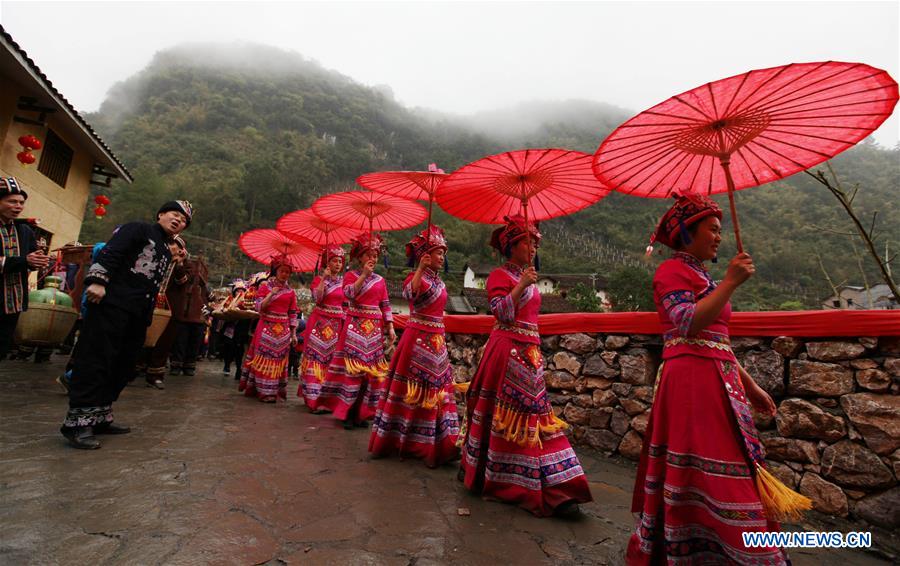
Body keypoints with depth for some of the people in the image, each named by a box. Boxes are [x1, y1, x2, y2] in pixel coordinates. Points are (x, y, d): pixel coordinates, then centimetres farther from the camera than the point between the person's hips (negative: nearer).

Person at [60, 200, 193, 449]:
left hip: (138, 316, 8)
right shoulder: (138, 229, 3)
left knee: (122, 367, 8)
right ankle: (77, 421, -5)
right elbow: (110, 253, -11)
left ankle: (99, 417, 17)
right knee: (96, 360, -8)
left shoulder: (167, 252, 24)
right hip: (112, 304, -8)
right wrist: (98, 280, -24)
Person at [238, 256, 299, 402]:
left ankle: (277, 391, 13)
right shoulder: (265, 286, 2)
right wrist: (271, 294, -19)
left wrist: (294, 333, 4)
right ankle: (263, 391, 6)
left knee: (279, 359, 5)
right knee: (264, 358, -2)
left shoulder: (290, 291, 7)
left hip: (283, 330, 2)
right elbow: (259, 307, -6)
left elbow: (293, 314, 8)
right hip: (266, 327, -2)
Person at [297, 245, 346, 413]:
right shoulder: (319, 279, 1)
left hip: (337, 323, 4)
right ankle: (314, 399, -3)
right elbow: (316, 299, -16)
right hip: (319, 322, -4)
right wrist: (324, 278, -18)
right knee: (317, 357, -5)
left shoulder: (343, 281, 12)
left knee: (331, 359, 4)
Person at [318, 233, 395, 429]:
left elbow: (386, 306, 10)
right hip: (355, 327, -4)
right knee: (353, 368, -6)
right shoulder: (350, 275, 4)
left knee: (371, 370, 4)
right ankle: (347, 413, 5)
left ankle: (360, 413, 15)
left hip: (375, 329, 4)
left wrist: (390, 328, 2)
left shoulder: (380, 280, 13)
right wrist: (364, 275, -17)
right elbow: (349, 293, -15)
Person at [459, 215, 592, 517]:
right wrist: (522, 285, -22)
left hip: (530, 353, 8)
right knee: (506, 415, 1)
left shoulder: (527, 278, 17)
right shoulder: (500, 275, -7)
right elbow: (501, 313, -19)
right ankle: (480, 474, 21)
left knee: (531, 413, 9)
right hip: (506, 351, -8)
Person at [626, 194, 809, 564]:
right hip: (692, 381, -10)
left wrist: (749, 385, 22)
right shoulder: (672, 270, -7)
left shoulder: (701, 275, 20)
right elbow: (688, 324, -22)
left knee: (724, 469, 14)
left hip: (718, 381, 10)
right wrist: (730, 283, -19)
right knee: (705, 472, -5)